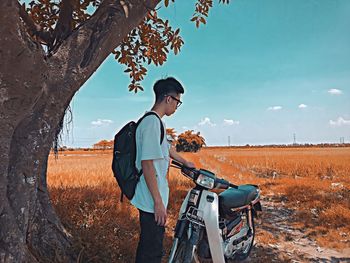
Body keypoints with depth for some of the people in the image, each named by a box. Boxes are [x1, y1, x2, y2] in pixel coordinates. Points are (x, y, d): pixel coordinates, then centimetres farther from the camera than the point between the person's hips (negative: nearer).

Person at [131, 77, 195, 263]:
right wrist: (158, 202, -21)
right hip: (152, 201, -10)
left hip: (150, 199, 10)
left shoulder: (156, 122, 12)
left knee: (149, 246, 21)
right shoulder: (152, 122, -19)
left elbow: (167, 147, 29)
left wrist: (185, 162, 43)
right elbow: (147, 164, -23)